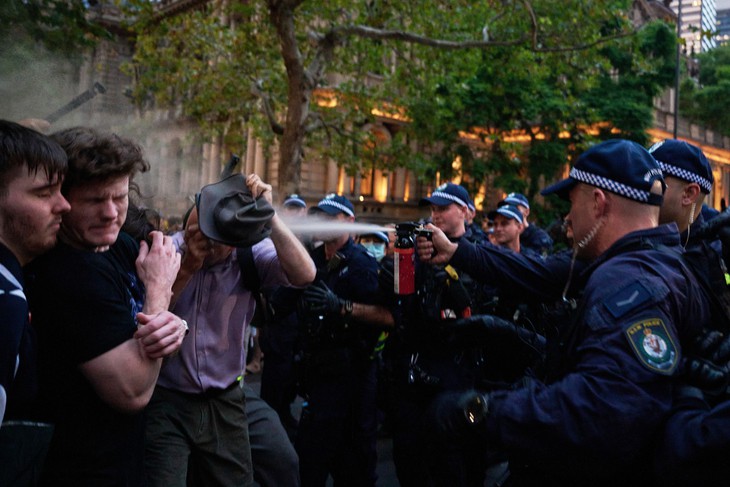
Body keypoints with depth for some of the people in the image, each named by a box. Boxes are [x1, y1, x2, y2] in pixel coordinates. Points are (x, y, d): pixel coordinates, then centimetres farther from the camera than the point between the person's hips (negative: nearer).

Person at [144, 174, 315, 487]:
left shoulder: (251, 254, -8)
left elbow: (304, 275, -25)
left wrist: (268, 213, -28)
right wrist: (186, 267, -23)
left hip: (225, 404, 2)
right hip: (166, 402, -1)